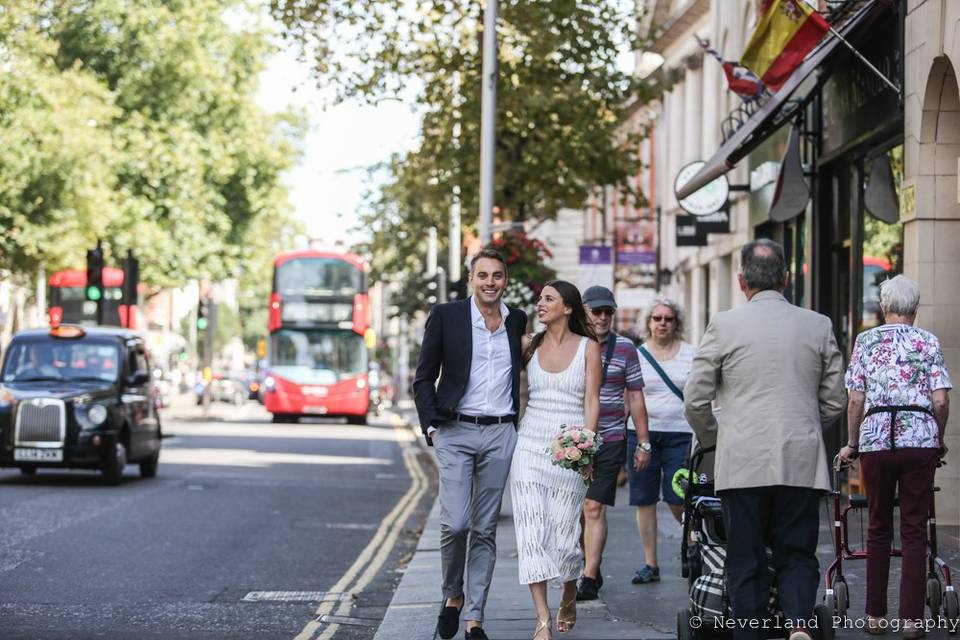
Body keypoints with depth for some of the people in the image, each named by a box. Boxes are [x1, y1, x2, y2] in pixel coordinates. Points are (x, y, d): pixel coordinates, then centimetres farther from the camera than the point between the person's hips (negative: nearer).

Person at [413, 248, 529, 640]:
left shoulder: (518, 322, 8)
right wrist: (432, 427, -5)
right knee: (455, 523, -13)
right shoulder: (445, 316, 0)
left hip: (501, 435, 2)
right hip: (456, 432, -2)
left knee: (485, 530, 4)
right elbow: (424, 379, 4)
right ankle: (452, 595, 12)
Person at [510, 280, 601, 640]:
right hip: (531, 442, 2)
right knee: (532, 527, -9)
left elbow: (591, 400, -4)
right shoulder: (530, 346, 8)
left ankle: (569, 598, 31)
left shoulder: (588, 347, 1)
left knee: (563, 527, 1)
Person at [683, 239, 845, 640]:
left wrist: (713, 440, 19)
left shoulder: (724, 325, -3)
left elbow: (695, 401, 0)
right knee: (797, 555, 8)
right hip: (803, 466, 2)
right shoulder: (819, 326, 5)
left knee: (746, 562, 6)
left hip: (743, 465, -2)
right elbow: (833, 403, 10)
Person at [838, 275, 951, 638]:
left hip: (876, 439, 1)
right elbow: (941, 400, -2)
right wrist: (937, 437, 14)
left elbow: (856, 400, 3)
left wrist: (851, 443, 13)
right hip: (920, 438, -1)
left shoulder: (866, 341, 7)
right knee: (914, 529, 3)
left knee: (878, 528, 11)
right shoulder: (928, 342, 5)